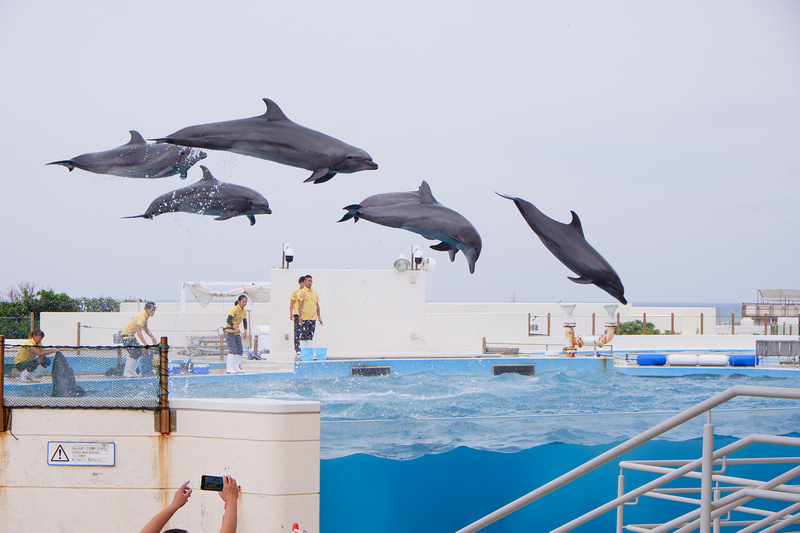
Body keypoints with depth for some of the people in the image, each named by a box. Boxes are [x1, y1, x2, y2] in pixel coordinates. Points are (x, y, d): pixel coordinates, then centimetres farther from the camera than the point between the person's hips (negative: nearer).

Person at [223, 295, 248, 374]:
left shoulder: (244, 311, 8)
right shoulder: (234, 309, -17)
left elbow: (245, 322, 15)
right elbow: (228, 320, -26)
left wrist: (245, 331, -2)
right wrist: (235, 328, -40)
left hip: (237, 332, 8)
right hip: (229, 331, -8)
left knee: (240, 350, 5)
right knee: (232, 350, -16)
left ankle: (236, 368, 13)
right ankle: (230, 369, -16)